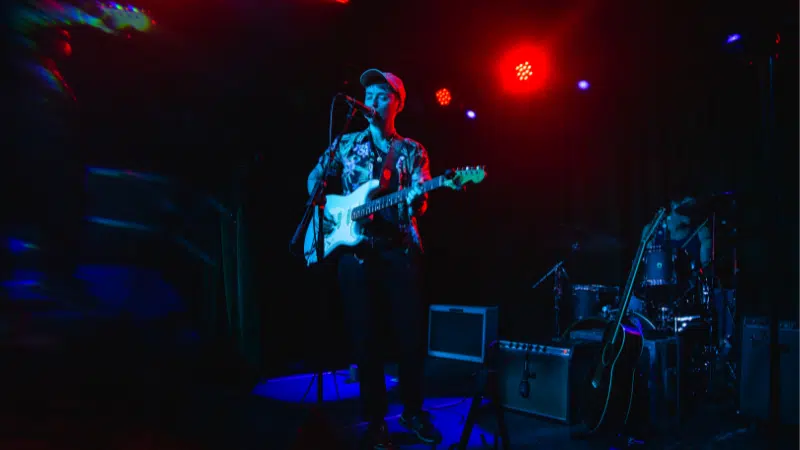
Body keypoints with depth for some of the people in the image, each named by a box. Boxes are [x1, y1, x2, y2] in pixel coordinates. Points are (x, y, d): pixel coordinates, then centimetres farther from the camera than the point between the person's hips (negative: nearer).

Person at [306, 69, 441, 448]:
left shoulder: (412, 151, 10)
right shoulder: (347, 143, 12)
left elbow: (418, 204, -1)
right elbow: (315, 178, 19)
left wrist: (414, 199, -24)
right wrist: (321, 211, 2)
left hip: (400, 250, 0)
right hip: (356, 250, 0)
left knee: (411, 336, 1)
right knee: (367, 339, 3)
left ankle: (413, 412, 22)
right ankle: (375, 419, 17)